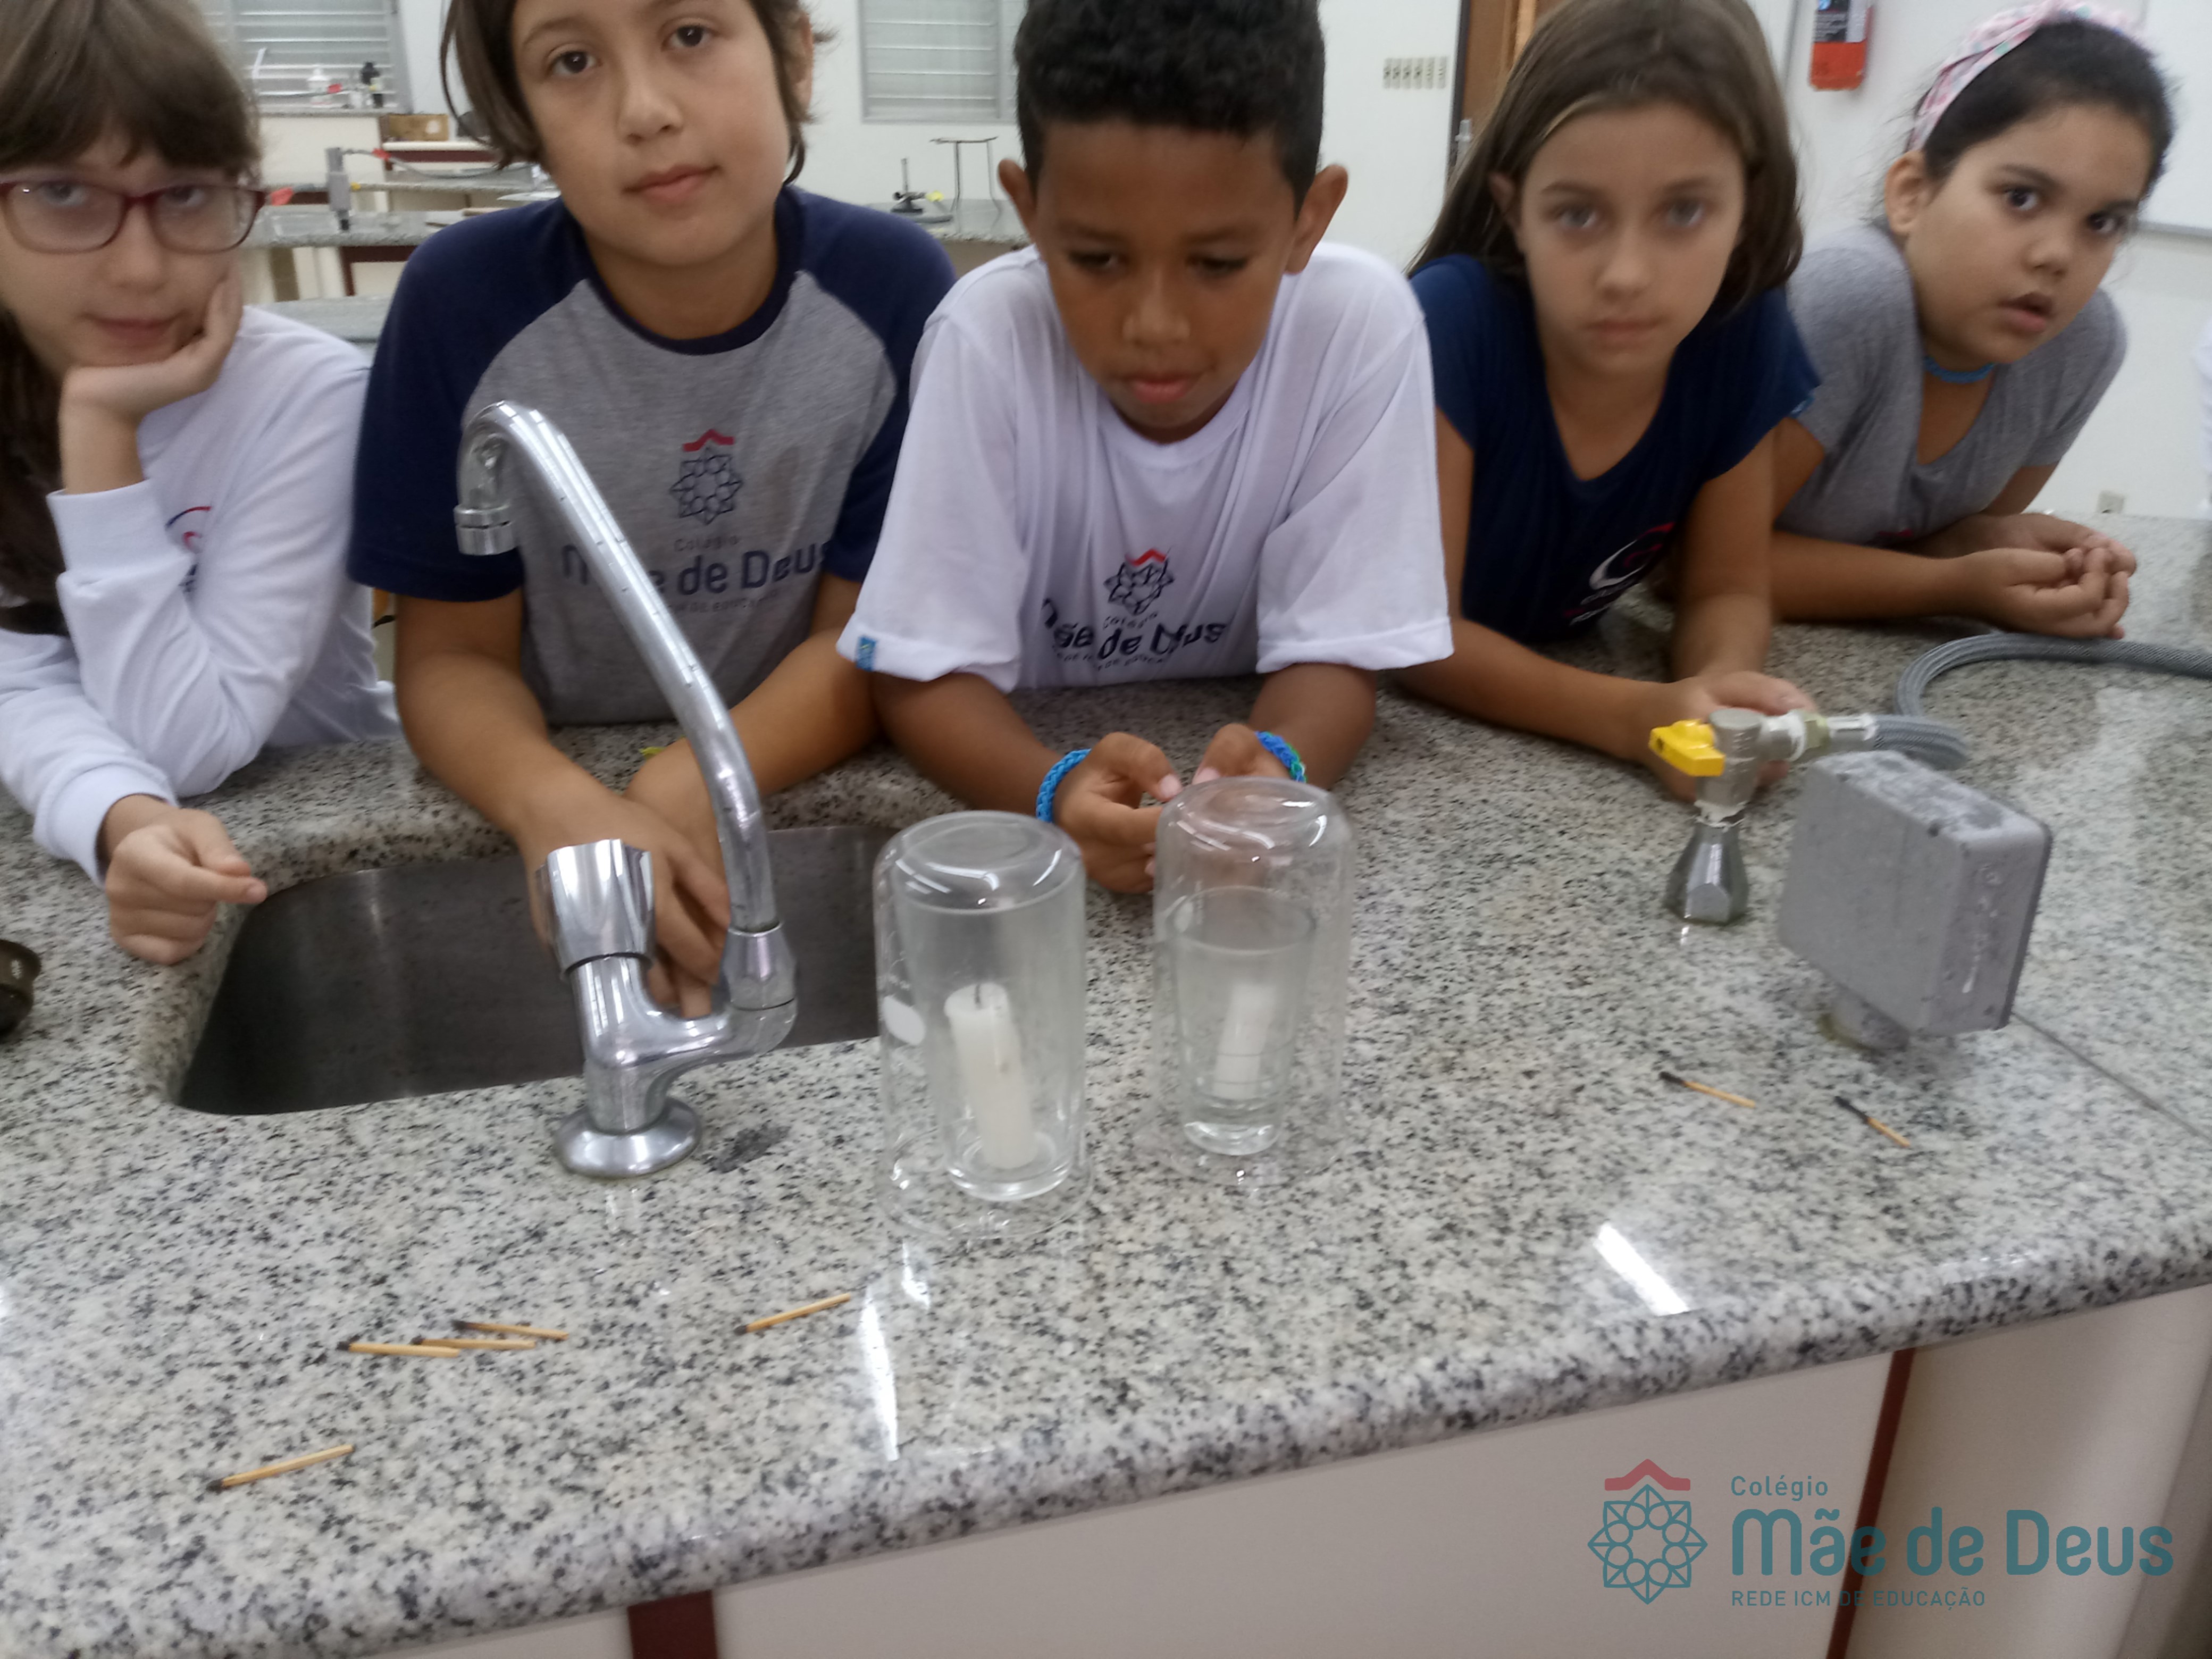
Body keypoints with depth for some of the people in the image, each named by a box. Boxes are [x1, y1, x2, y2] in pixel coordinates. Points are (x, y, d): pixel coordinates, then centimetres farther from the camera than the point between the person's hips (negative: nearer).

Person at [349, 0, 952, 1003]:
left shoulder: (894, 286, -13)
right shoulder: (465, 299, -14)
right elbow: (454, 655, -9)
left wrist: (688, 793, -30)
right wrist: (558, 804, -32)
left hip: (815, 798, 1)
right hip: (557, 785, 0)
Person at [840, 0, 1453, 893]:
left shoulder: (1362, 325, -19)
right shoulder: (988, 334, -20)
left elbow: (1333, 653, -16)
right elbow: (924, 671, -19)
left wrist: (1276, 768, -37)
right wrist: (1060, 790, -38)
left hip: (1246, 764, 1)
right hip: (1028, 754, -1)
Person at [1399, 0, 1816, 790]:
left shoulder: (1746, 337, -15)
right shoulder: (1450, 324, -27)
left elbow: (1724, 588, -4)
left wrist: (1720, 685, -28)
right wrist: (1636, 717, -39)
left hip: (1561, 661, 4)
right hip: (1400, 706, -3)